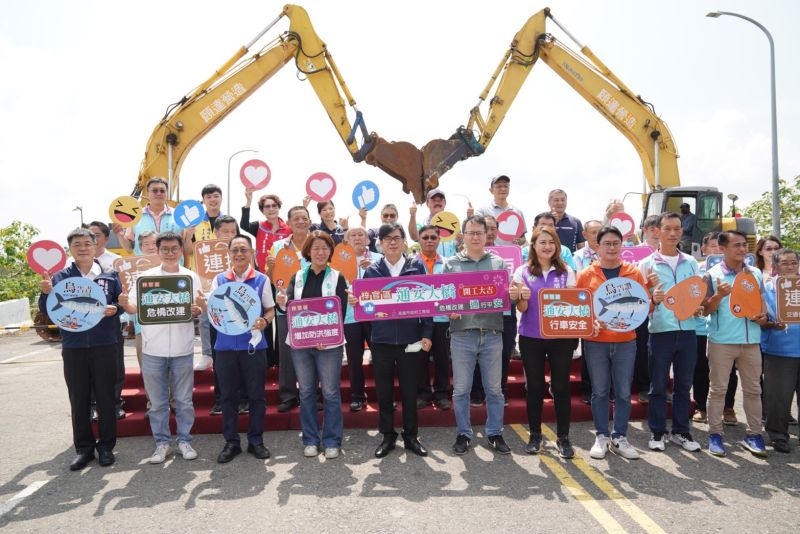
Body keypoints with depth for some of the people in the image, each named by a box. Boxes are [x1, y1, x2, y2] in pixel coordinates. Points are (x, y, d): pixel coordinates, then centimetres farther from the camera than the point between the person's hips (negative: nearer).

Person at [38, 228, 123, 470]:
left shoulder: (109, 275, 5)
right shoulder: (60, 277, 5)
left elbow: (122, 303, 8)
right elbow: (47, 310, 0)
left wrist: (114, 308, -14)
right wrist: (46, 293, -20)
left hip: (104, 345, -1)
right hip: (73, 347, 1)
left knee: (105, 397, 5)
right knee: (78, 400, 8)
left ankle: (106, 445, 18)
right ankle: (84, 447, 21)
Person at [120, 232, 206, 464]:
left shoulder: (191, 276, 4)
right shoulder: (146, 276, 3)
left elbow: (199, 311, 5)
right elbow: (134, 307, 3)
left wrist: (198, 309, -18)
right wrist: (124, 304, -19)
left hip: (182, 349, 0)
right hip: (153, 349, 0)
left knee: (184, 399, 9)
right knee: (158, 401, 9)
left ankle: (184, 440, 22)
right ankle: (161, 442, 22)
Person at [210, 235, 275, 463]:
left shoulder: (261, 280, 1)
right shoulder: (219, 280, 6)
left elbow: (271, 309, 5)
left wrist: (264, 321, -16)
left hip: (253, 345, -1)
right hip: (226, 345, 2)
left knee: (256, 395, 7)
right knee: (228, 395, 9)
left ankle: (256, 441, 21)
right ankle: (231, 442, 22)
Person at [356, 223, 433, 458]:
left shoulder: (416, 268, 3)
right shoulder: (372, 270, 4)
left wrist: (426, 334, -5)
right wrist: (355, 302, -20)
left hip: (409, 339, -1)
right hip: (381, 340, 1)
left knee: (409, 390, 8)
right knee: (383, 390, 9)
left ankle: (411, 436, 23)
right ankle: (387, 436, 23)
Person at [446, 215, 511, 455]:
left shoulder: (498, 263, 9)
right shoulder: (451, 263, 6)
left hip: (492, 334, 1)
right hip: (462, 334, -1)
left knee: (494, 388, 10)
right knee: (461, 389, 7)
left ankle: (495, 433, 25)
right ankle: (463, 433, 22)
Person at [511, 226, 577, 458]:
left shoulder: (566, 272, 4)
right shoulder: (523, 272, 1)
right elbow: (522, 308, -2)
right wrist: (523, 297, -23)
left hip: (560, 336, 1)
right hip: (531, 337, 0)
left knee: (561, 386, 3)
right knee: (535, 386, 7)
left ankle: (563, 437, 16)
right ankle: (535, 435, 21)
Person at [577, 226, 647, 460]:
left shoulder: (634, 273, 5)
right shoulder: (586, 275, 1)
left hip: (626, 340, 1)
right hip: (595, 341, -1)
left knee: (623, 392, 7)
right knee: (600, 391, 7)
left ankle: (620, 438, 21)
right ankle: (602, 437, 20)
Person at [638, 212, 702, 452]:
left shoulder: (691, 263, 12)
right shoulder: (647, 264, 1)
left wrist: (699, 308, -3)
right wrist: (652, 299, -20)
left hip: (687, 330, 3)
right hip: (660, 331, -3)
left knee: (683, 384, 11)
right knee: (658, 385, 5)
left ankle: (680, 431, 25)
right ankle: (657, 432, 17)